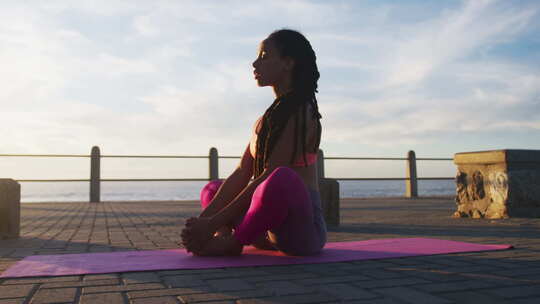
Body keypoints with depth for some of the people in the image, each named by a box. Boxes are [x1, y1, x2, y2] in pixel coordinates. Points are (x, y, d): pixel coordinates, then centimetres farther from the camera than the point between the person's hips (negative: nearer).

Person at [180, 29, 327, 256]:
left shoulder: (301, 113, -11)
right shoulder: (266, 120, 15)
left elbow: (270, 175, -20)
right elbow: (241, 174, 6)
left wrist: (215, 222, -21)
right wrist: (205, 217, -7)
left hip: (305, 227, -9)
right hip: (273, 228, 9)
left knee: (281, 179, -39)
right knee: (212, 189, 19)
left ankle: (231, 242, -17)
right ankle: (223, 235, -12)